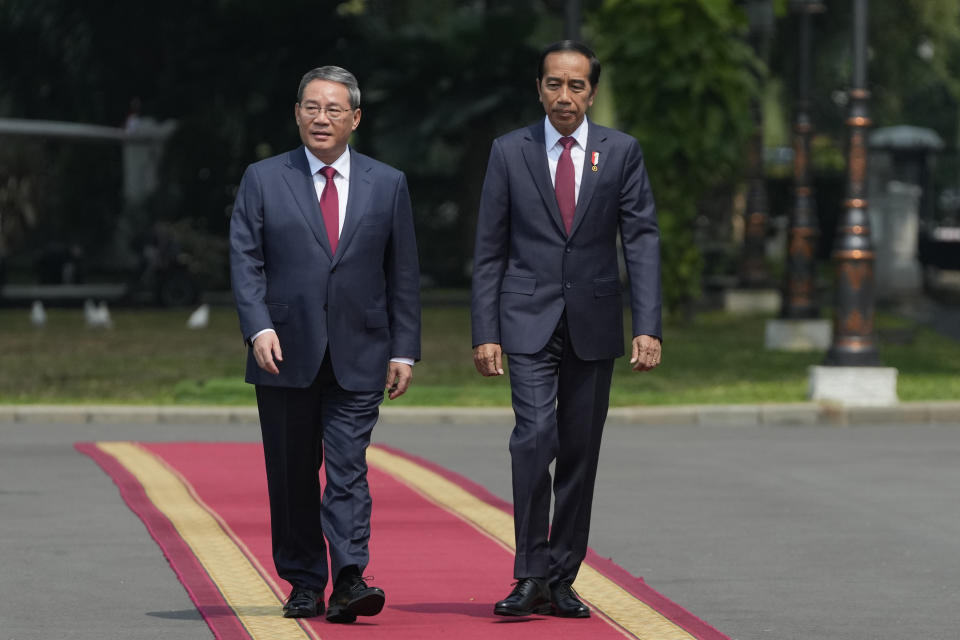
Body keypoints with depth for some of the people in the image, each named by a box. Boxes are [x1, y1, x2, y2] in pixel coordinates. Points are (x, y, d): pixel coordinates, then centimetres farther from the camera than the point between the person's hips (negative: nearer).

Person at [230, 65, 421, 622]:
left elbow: (404, 275, 8)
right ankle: (304, 585, 13)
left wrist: (404, 350, 3)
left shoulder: (387, 185, 8)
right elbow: (245, 262, 0)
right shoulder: (263, 180, 5)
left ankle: (349, 580, -16)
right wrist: (260, 328, -15)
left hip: (358, 357, 0)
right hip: (286, 355, 1)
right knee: (293, 477, 5)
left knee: (348, 470, -10)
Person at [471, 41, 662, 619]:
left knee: (580, 453, 5)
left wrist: (648, 327, -11)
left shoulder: (622, 152, 4)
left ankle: (562, 581, 14)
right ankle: (530, 577, -12)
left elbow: (643, 240, -1)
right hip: (529, 322, -2)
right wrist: (485, 333, -3)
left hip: (593, 325, 2)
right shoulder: (510, 152, 3)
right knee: (536, 436, -17)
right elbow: (490, 251, 4)